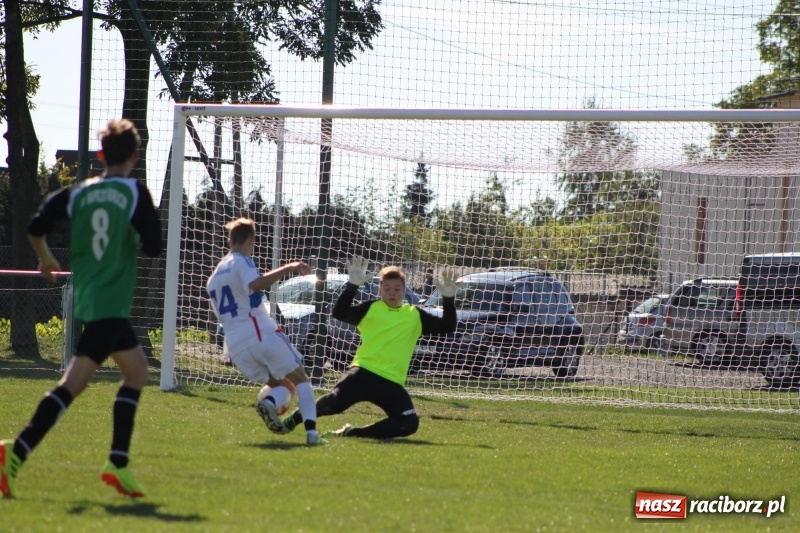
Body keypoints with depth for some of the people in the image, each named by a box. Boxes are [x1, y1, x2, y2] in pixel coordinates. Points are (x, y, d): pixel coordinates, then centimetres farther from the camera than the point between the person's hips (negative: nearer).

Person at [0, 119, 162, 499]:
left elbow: (36, 228, 1)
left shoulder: (79, 192, 6)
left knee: (136, 371, 19)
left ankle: (118, 464, 15)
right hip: (111, 304, -7)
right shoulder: (135, 193, -7)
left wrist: (46, 259, 21)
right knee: (74, 383, -12)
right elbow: (153, 247, -12)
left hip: (87, 298, 7)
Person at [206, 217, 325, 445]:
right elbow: (255, 284, -23)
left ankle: (270, 402, -20)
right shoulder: (241, 262, 0)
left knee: (279, 385, 18)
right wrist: (288, 268, -26)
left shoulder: (213, 278, 24)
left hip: (236, 347, 6)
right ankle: (311, 431, -15)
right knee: (300, 379, 6)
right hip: (262, 333, -6)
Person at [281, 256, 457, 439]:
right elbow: (339, 313, -5)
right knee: (335, 402, -27)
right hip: (364, 372, -3)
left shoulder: (415, 315, 13)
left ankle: (351, 433, 0)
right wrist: (352, 286, -17)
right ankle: (294, 419, 3)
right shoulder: (371, 308, 6)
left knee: (409, 424, -14)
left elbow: (447, 327, 11)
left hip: (392, 382, 3)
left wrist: (448, 298, -3)